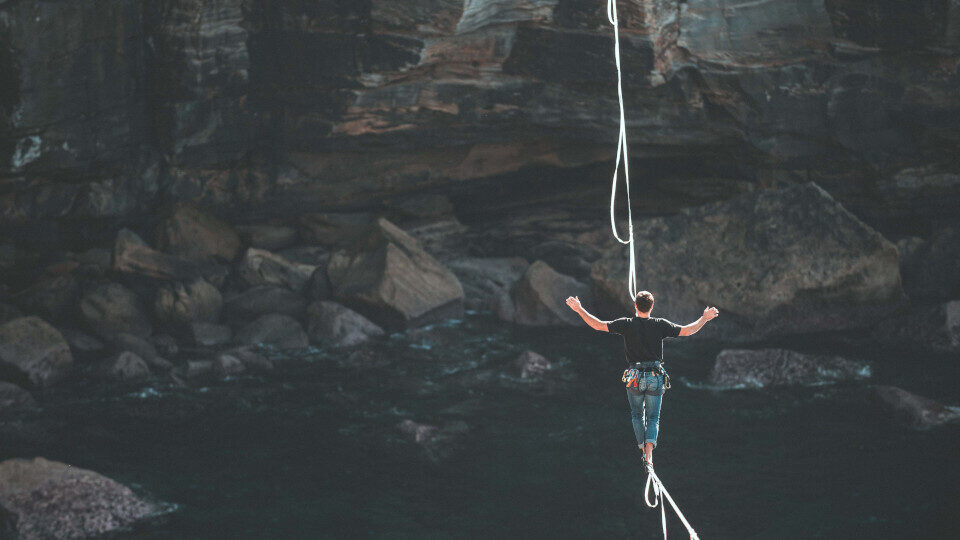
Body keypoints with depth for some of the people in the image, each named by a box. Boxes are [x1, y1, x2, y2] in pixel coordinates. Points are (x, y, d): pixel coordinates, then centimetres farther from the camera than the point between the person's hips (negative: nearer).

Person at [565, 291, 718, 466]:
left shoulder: (627, 324, -6)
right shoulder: (661, 325, -3)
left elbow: (598, 325, -6)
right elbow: (688, 331, 1)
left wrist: (579, 309, 4)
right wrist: (705, 318, 17)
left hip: (634, 378, 0)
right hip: (655, 378, 1)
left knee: (637, 416, 19)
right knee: (653, 418, 9)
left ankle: (643, 449, 14)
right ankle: (649, 452, -9)